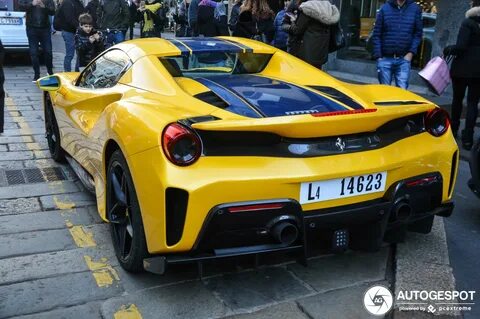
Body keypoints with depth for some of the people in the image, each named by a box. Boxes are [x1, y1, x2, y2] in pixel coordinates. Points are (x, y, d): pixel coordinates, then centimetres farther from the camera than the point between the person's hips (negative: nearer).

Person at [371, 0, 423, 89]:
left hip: (404, 59, 0)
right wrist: (378, 56, -5)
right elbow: (376, 34, 1)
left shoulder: (415, 9, 3)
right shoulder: (385, 8, 1)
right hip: (385, 59, 0)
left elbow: (418, 33, 7)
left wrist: (411, 52, -6)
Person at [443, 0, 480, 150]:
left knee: (457, 99, 14)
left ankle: (453, 130, 27)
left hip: (462, 68, -3)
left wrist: (448, 49, -1)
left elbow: (461, 46, -18)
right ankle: (467, 138, -2)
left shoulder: (468, 23, -10)